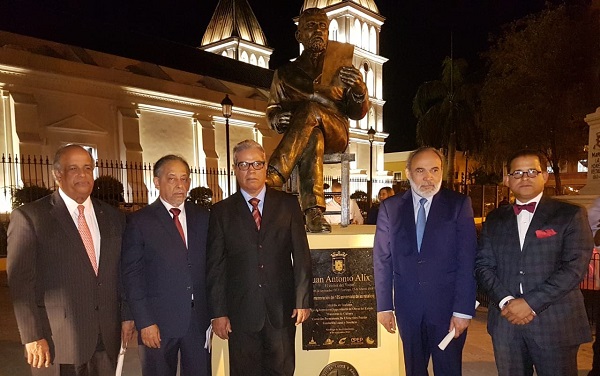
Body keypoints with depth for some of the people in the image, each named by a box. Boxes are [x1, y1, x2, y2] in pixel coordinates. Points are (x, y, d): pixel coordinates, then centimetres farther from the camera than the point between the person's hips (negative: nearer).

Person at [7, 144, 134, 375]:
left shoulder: (112, 217, 8)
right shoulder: (28, 217, -5)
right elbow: (21, 282, -8)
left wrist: (126, 316, 9)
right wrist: (32, 337, -11)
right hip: (57, 342, -4)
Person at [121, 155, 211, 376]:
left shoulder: (202, 217, 6)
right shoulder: (139, 222, -4)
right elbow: (132, 276, -6)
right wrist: (144, 322, -11)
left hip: (199, 319, 3)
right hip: (158, 322, -3)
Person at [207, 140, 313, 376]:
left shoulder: (287, 204, 3)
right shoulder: (222, 211, 1)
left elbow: (301, 255, 1)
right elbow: (215, 266, 0)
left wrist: (303, 300, -3)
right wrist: (218, 312, -3)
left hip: (282, 308, 1)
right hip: (241, 311, 0)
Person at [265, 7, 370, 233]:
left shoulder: (342, 71, 20)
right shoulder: (285, 74, 21)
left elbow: (358, 113, 11)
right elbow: (272, 110, 18)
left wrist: (358, 89, -12)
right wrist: (277, 119, -9)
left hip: (335, 134, 0)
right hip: (295, 137, 0)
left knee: (312, 108, -35)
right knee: (312, 137, -39)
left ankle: (273, 177, -44)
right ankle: (314, 212, -50)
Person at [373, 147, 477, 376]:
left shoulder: (459, 205, -3)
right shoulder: (390, 208, 1)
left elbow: (467, 261, -7)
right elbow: (382, 260, 2)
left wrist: (463, 309, -11)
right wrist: (384, 306, 0)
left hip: (447, 304, -1)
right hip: (408, 305, 2)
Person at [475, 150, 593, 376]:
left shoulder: (571, 215, 0)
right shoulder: (495, 220, 10)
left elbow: (574, 267, -10)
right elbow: (483, 265, 5)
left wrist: (530, 302, -15)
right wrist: (505, 301, -11)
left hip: (555, 323, -3)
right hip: (505, 321, 3)